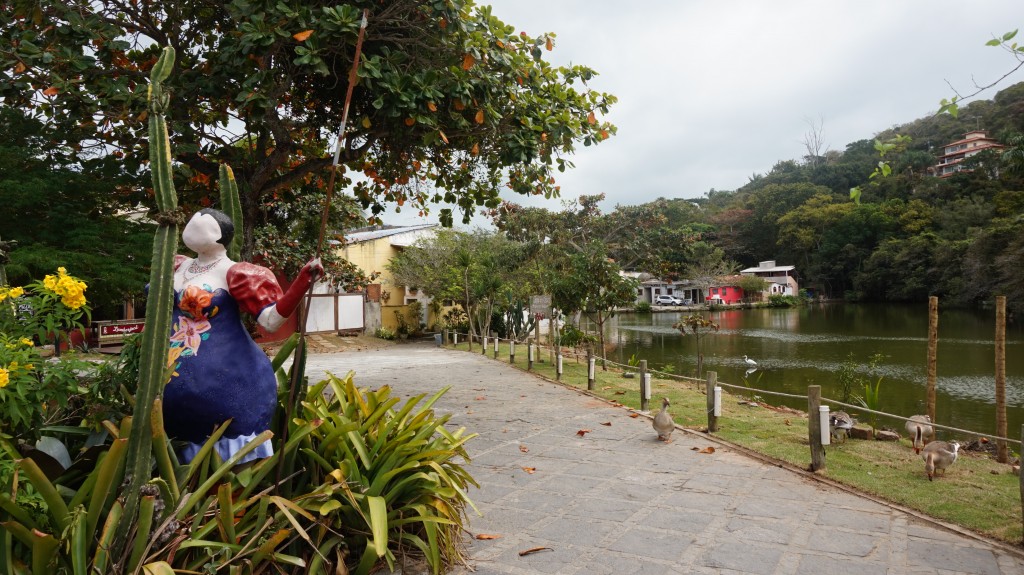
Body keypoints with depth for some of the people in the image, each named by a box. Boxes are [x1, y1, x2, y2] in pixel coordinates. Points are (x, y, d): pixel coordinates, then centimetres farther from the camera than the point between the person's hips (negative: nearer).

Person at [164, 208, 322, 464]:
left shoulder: (232, 273, -10)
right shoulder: (179, 266, 10)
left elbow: (271, 319, -19)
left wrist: (304, 279, -30)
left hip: (224, 376, -6)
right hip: (175, 377, 7)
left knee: (232, 457, 0)